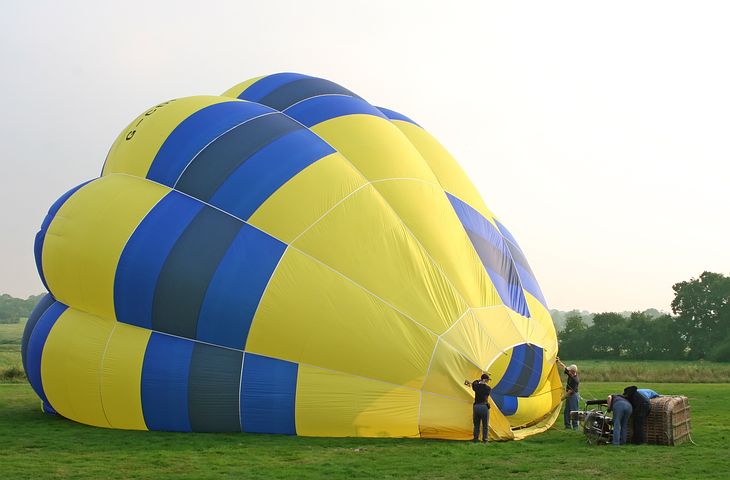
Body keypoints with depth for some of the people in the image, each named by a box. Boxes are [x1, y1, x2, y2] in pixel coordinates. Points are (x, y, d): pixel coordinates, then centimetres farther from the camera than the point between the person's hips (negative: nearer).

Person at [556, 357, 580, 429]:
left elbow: (571, 390, -18)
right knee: (566, 412, 10)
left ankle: (575, 426, 0)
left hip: (574, 396, -9)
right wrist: (558, 361, 9)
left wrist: (565, 396, -7)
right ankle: (568, 426, 16)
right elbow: (564, 367, 12)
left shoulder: (576, 380, -23)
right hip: (569, 396, 9)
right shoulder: (570, 374, 2)